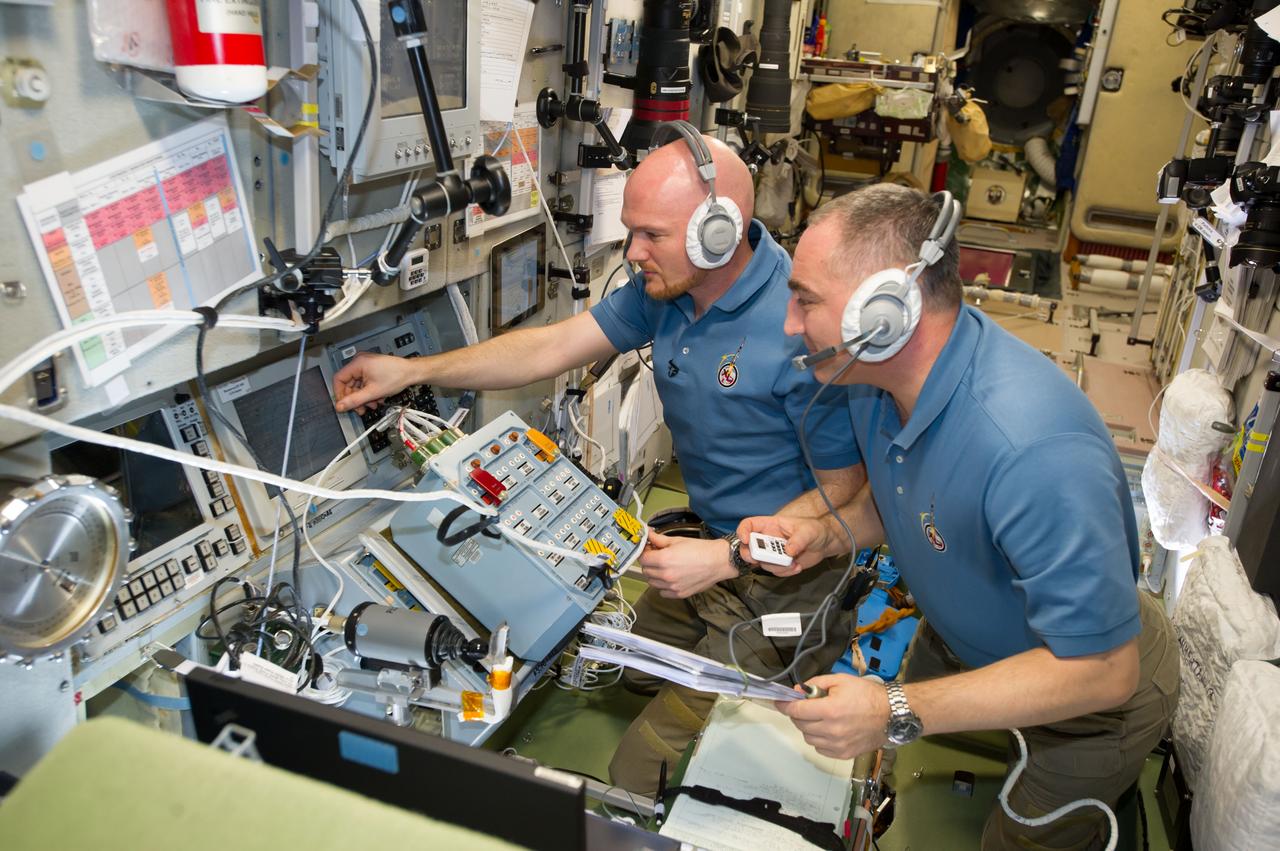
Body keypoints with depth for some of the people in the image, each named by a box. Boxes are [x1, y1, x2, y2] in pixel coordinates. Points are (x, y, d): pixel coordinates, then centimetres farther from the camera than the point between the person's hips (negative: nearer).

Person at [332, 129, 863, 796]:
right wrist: (411, 371, 2)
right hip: (715, 543, 9)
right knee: (627, 669, 24)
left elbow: (845, 489, -20)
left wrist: (726, 559, -24)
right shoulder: (667, 287, -2)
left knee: (641, 774, -8)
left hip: (784, 582, -8)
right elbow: (554, 347, 3)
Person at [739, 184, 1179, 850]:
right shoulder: (876, 370, -16)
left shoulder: (1035, 451, -43)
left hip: (1089, 687, -6)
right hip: (958, 637, 7)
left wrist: (898, 715, -38)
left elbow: (1099, 670, -35)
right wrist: (826, 534, -16)